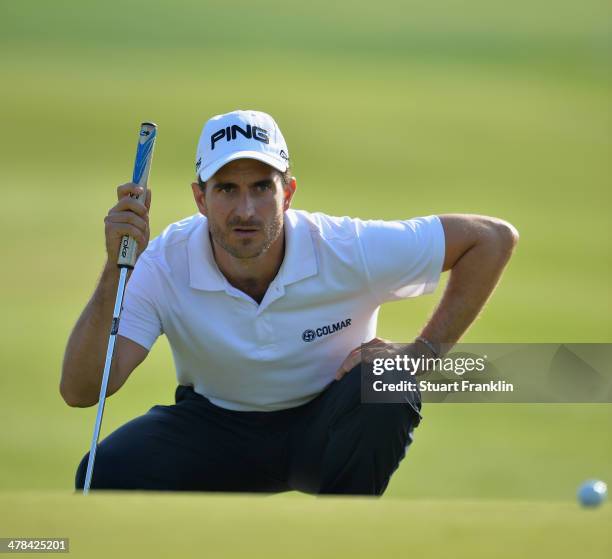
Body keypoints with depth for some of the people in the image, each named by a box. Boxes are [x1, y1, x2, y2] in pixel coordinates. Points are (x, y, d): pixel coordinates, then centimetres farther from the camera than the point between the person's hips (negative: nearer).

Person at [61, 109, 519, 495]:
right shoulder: (165, 265, -22)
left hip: (322, 431, -1)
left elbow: (493, 238, -16)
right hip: (215, 428, 1)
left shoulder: (346, 250, -24)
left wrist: (424, 353, -20)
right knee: (107, 475, -28)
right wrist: (116, 272, -41)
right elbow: (80, 390, -30)